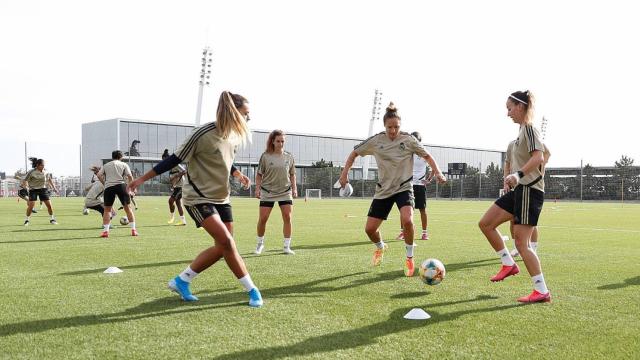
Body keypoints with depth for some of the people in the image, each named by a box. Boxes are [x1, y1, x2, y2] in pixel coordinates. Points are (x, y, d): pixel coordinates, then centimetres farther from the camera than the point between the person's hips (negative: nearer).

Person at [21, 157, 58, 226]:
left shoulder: (45, 172, 2)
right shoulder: (31, 172, -11)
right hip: (33, 189, -4)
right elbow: (25, 180, -8)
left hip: (43, 189, 4)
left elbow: (49, 179, 17)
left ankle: (52, 219, 12)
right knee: (31, 205, -13)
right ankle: (27, 220, 5)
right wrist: (25, 186, -26)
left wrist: (54, 187, 17)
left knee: (49, 204, -3)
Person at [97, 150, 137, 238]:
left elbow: (99, 175, 6)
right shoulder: (124, 165, 16)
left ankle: (105, 231, -2)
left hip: (108, 187, 1)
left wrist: (104, 184, 14)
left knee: (107, 210, 8)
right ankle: (133, 230, 5)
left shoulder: (105, 165, 21)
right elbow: (130, 177, 3)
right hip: (121, 185, -1)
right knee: (127, 208, 6)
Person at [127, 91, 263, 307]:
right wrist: (143, 179, -9)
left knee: (222, 248, 2)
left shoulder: (236, 136, 2)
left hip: (221, 198, 8)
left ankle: (181, 281, 17)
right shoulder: (203, 134, -20)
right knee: (226, 241, -19)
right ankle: (252, 290, -9)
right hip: (198, 198, -8)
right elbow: (175, 159, -13)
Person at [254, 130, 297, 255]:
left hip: (285, 192, 2)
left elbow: (292, 174, 12)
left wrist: (294, 188, 3)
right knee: (262, 219, -3)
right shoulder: (265, 156, -3)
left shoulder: (289, 157, 4)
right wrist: (257, 188, -7)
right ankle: (260, 243, 18)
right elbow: (259, 174, 2)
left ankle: (287, 247, 2)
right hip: (267, 192, -2)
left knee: (287, 218, -7)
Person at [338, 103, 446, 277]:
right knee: (370, 229, 0)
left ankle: (410, 259, -7)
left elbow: (426, 156, 2)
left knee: (407, 220, -30)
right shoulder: (376, 141, -4)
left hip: (404, 187, -2)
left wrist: (436, 170, -14)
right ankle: (380, 247, 37)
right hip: (383, 190, 2)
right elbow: (355, 153, 7)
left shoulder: (408, 140, -7)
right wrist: (345, 172, -2)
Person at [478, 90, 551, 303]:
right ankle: (509, 264, 16)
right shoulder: (523, 130, 17)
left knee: (521, 242, -9)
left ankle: (542, 291, -2)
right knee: (485, 223, 7)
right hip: (520, 190, 10)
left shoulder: (528, 128, -11)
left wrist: (519, 174, -40)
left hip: (530, 190, -10)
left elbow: (538, 157, -26)